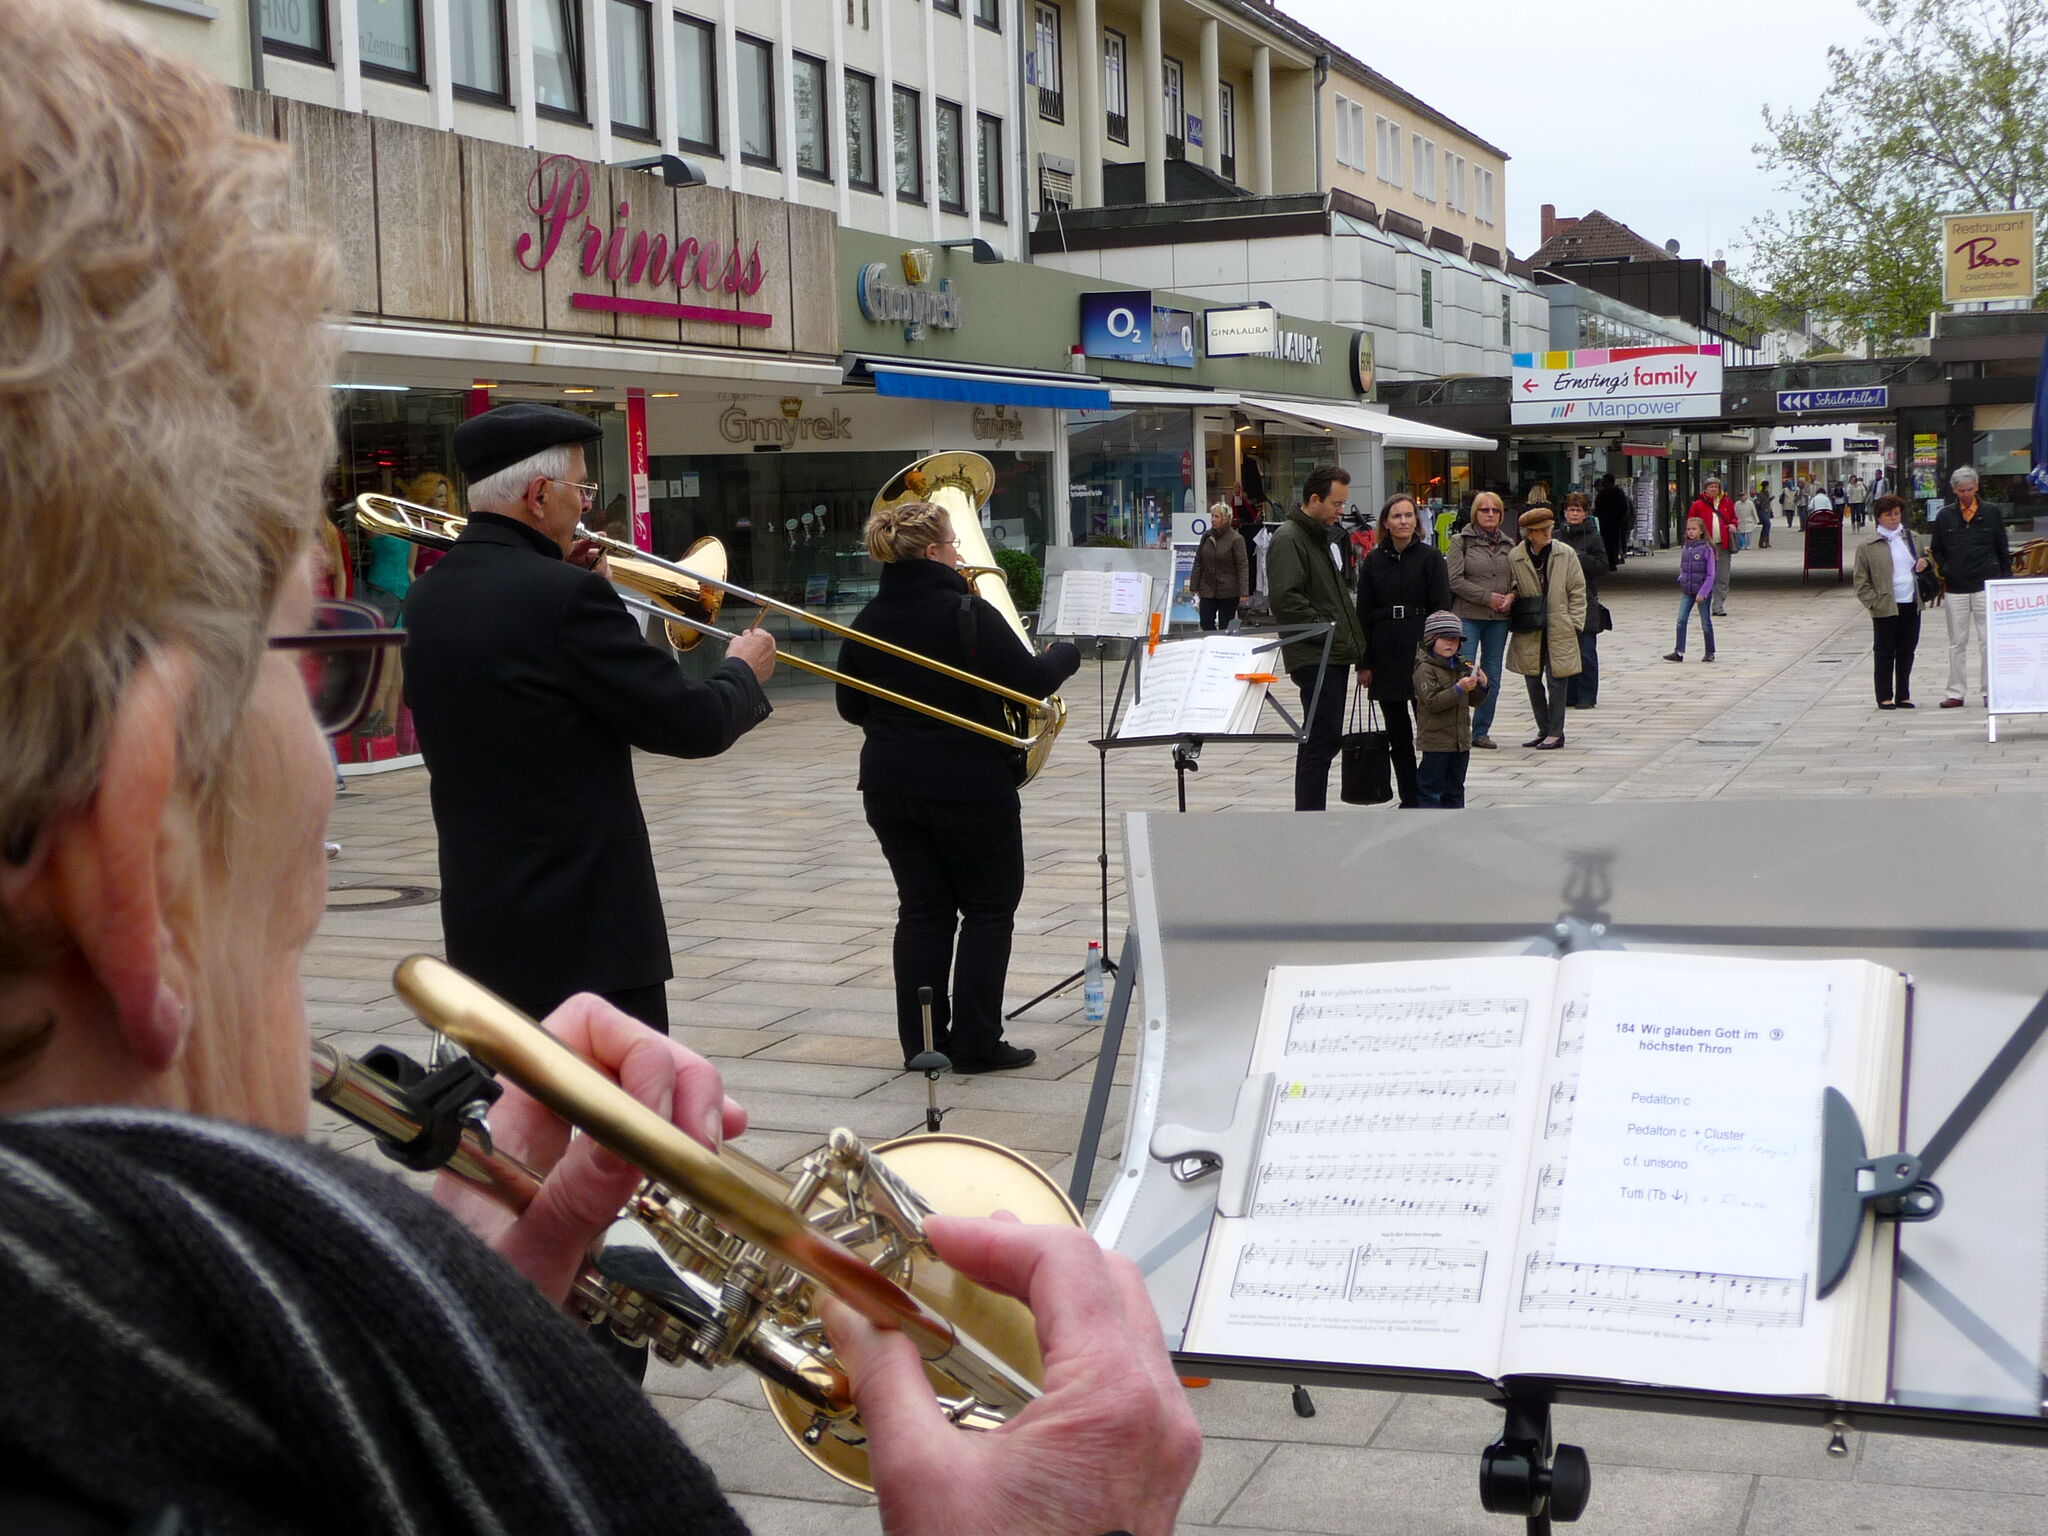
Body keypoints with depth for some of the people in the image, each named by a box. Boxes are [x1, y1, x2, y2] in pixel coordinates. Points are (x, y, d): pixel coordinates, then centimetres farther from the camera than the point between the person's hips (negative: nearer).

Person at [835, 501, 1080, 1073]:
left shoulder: (867, 622, 3)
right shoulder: (967, 613, -16)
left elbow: (850, 707, 11)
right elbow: (1031, 683, -14)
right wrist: (1065, 655, 5)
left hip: (889, 785, 6)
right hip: (969, 785, -6)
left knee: (922, 909, 12)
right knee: (988, 908, 7)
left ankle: (920, 1042, 13)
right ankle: (975, 1042, 6)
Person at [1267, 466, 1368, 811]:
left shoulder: (1319, 536, 22)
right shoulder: (1288, 538, -11)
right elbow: (1285, 600, -22)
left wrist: (1355, 648, 22)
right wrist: (1325, 629, -18)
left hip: (1334, 656, 10)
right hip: (1315, 659, -10)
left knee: (1323, 740, 12)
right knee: (1322, 740, -10)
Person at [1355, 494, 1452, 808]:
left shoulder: (1430, 558, 0)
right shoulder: (1373, 562, 7)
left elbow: (1441, 609, -3)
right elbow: (1364, 614, 7)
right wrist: (1364, 662, 2)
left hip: (1422, 653, -3)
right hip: (1386, 656, 3)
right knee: (1397, 733, 7)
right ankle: (1410, 800, 15)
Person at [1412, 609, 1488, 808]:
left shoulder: (1463, 667, 11)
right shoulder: (1425, 669, -12)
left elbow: (1473, 700, 15)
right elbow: (1432, 702, -22)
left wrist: (1481, 686, -5)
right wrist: (1458, 689, -27)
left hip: (1461, 739, 7)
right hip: (1435, 740, -7)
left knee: (1455, 785, 15)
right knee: (1432, 785, -2)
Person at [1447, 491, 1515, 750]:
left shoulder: (1508, 545, 12)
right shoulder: (1461, 541, -1)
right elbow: (1455, 580, -9)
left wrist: (1511, 596, -7)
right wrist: (1488, 597, -13)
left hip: (1499, 617, 5)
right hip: (1468, 616, -5)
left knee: (1492, 674, 7)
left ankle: (1481, 731, 14)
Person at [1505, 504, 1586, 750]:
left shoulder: (1565, 554, -2)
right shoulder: (1515, 558, -3)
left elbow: (1577, 590, 3)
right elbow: (1511, 592, 9)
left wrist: (1574, 623, -1)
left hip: (1559, 630, -2)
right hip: (1529, 632, 2)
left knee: (1556, 681, -2)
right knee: (1533, 681, 9)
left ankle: (1555, 732, 8)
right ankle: (1544, 729, 24)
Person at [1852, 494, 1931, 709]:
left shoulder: (1912, 538, 12)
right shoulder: (1867, 546, -3)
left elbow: (1924, 559, 28)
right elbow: (1861, 581, -2)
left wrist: (1923, 564, 4)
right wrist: (1874, 602, -11)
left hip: (1911, 604, 5)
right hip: (1886, 608, -5)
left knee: (1907, 652, 9)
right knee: (1885, 653, 0)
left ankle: (1903, 696, 17)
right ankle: (1885, 697, 9)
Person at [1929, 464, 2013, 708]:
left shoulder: (1992, 512, 4)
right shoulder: (1945, 516, 6)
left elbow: (2002, 548, 8)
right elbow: (1936, 550, 14)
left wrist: (2005, 579, 3)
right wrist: (1945, 570, -2)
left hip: (1986, 585, -1)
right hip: (1955, 587, 1)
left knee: (1988, 640, -1)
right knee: (1957, 642, 6)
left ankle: (1990, 691, 5)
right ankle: (1956, 692, 12)